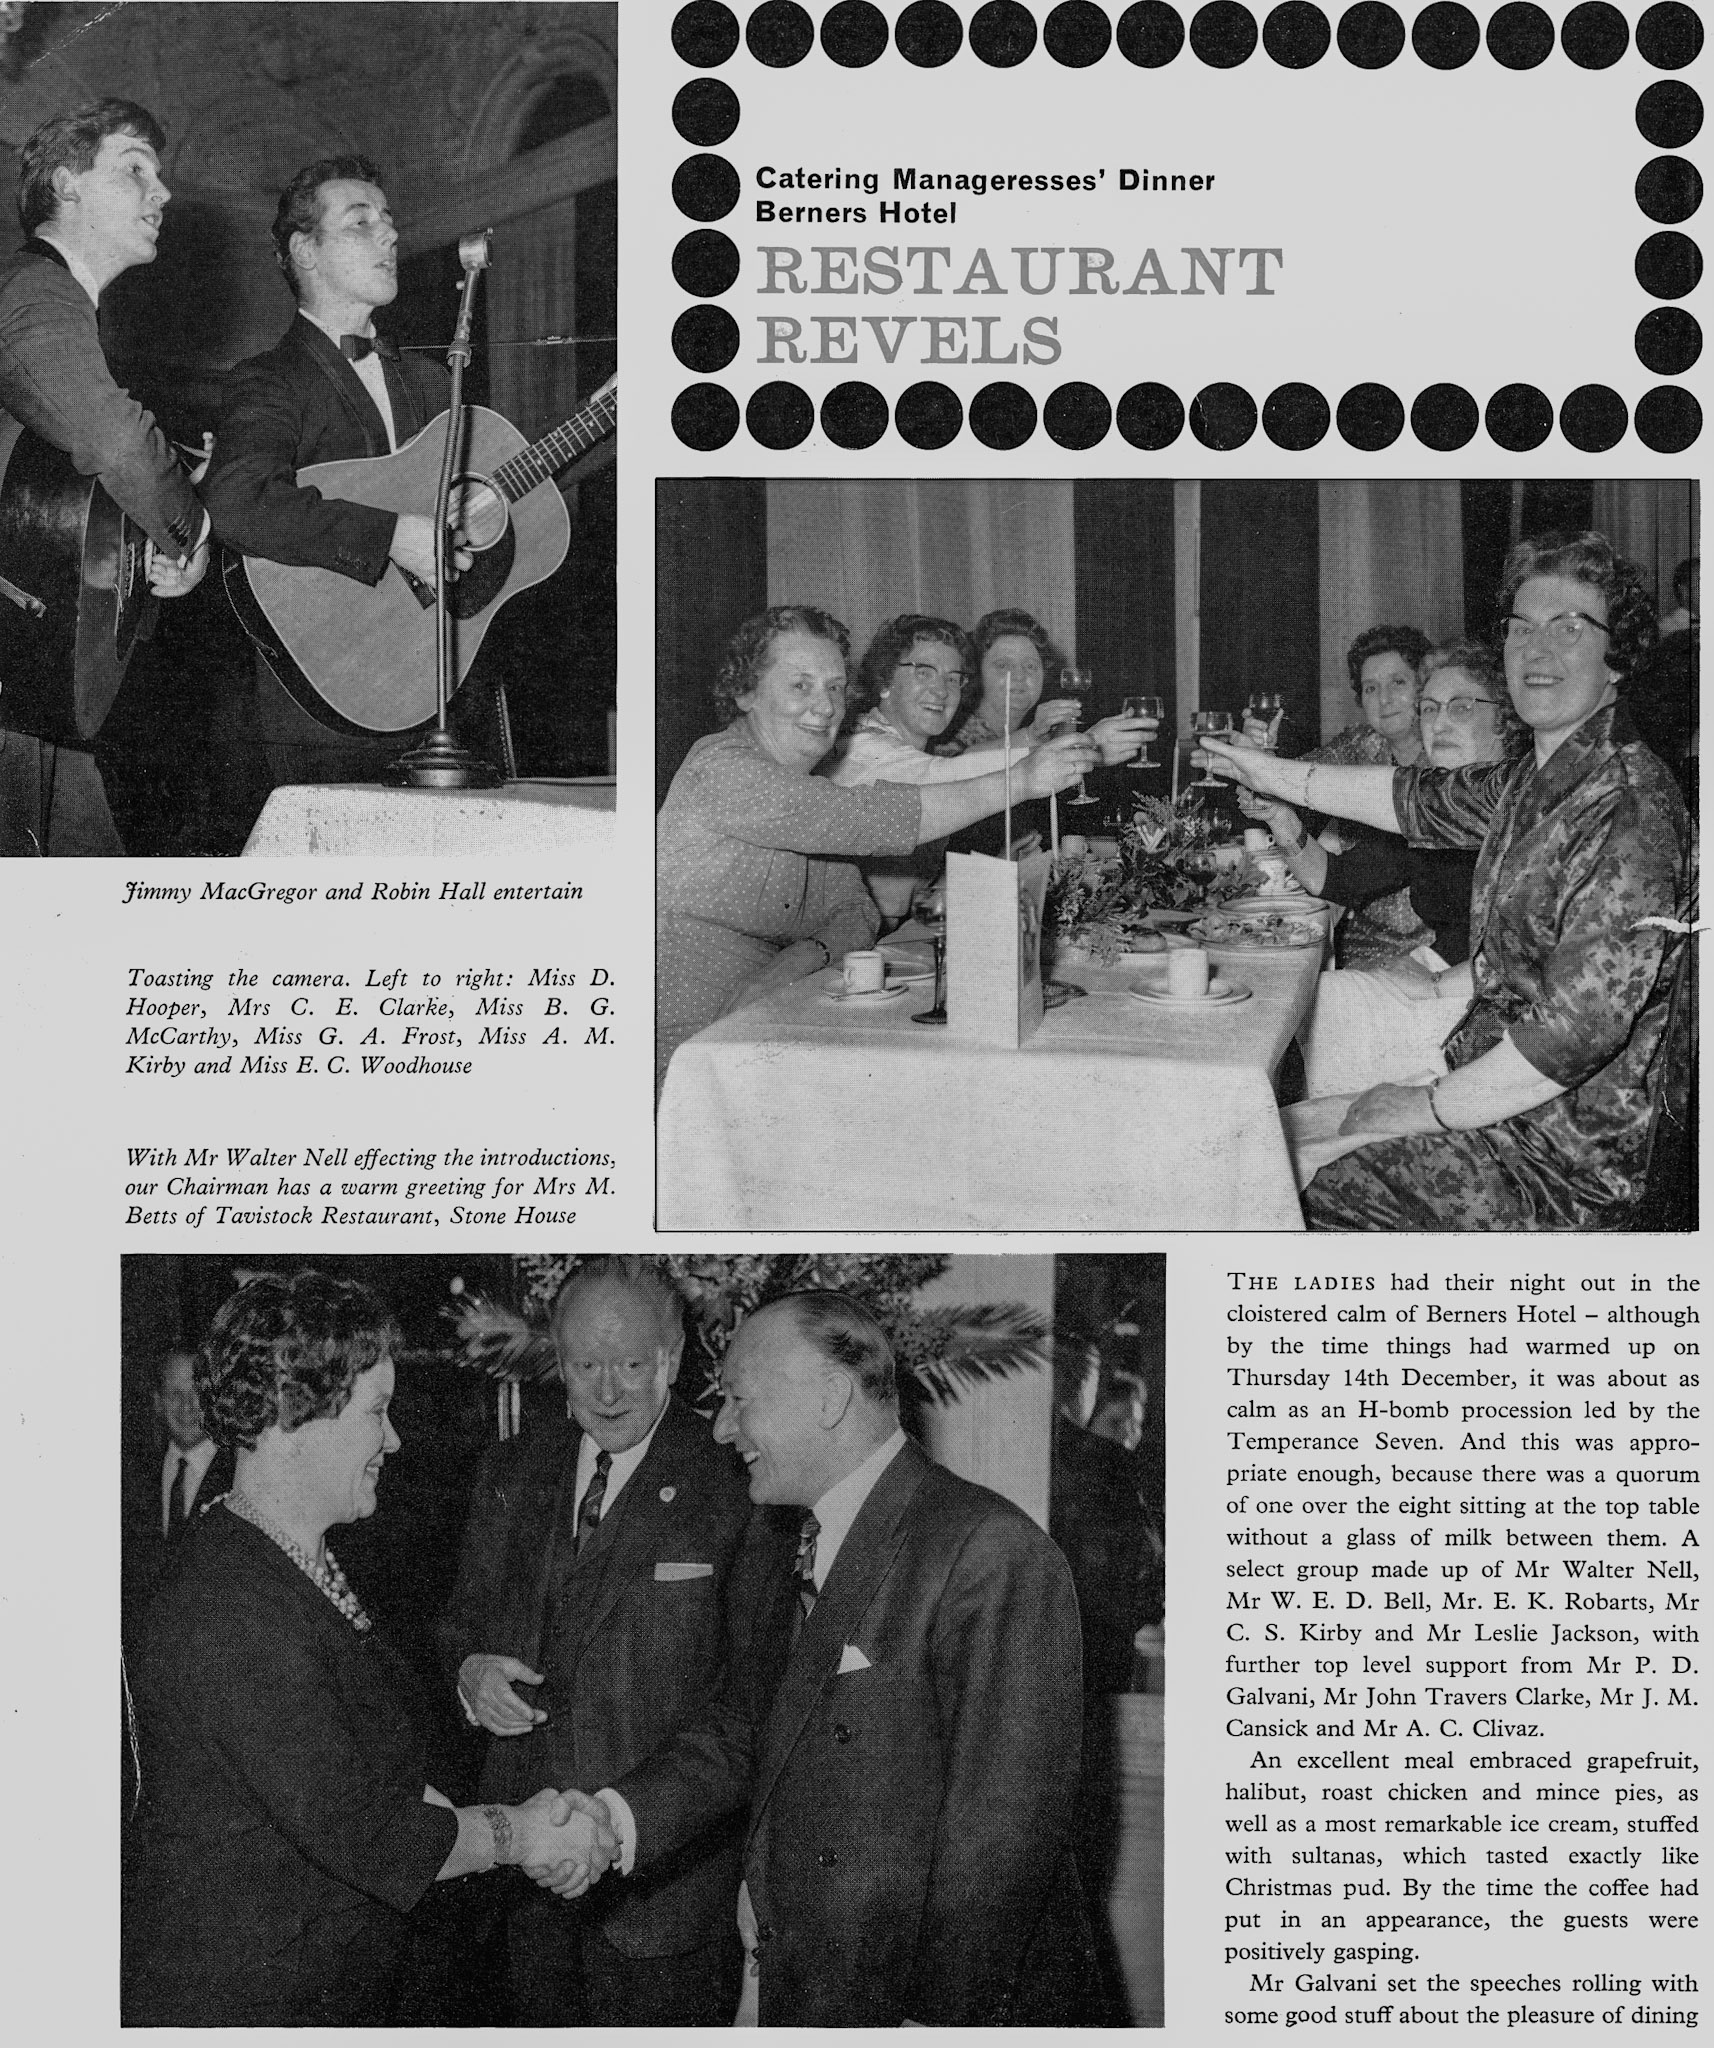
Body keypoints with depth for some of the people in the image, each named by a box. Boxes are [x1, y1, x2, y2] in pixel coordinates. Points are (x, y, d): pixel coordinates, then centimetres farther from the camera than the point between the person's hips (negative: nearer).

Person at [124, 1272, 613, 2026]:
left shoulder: (302, 1567, 9)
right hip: (237, 2005, -9)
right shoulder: (231, 1611, -25)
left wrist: (533, 1836, 2)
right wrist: (513, 1832, -10)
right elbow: (356, 1832, -23)